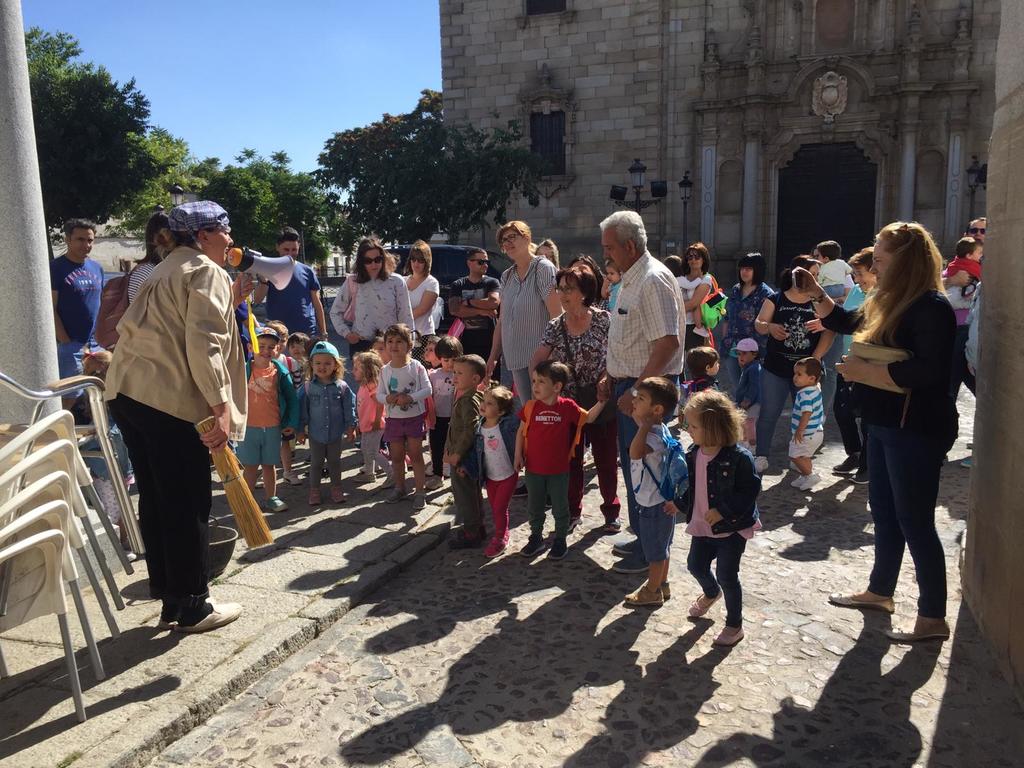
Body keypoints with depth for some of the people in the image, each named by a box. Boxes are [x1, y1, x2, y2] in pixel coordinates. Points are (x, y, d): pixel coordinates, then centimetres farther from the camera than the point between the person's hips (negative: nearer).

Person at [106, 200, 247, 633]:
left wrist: (229, 300, 27)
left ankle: (169, 599, 24)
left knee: (156, 500, 14)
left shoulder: (170, 269, 25)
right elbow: (203, 345, -17)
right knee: (188, 505, 0)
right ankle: (192, 608, 10)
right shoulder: (207, 272, -5)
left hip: (128, 392, 10)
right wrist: (221, 406, -19)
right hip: (170, 399, -10)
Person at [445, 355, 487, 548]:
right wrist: (449, 449, 12)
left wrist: (457, 454, -24)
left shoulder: (469, 401, -23)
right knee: (472, 492, 20)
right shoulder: (462, 396, 9)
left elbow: (470, 430, -29)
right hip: (458, 454, 10)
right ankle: (477, 527, 34)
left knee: (464, 493, 2)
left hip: (463, 458, -10)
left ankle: (471, 534, 14)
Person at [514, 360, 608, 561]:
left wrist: (601, 402, -8)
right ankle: (536, 538, 34)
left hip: (559, 470, -2)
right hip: (533, 469, 2)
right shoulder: (530, 406, -6)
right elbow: (521, 431, 4)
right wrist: (518, 455, -1)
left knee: (560, 508, 11)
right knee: (534, 507, 16)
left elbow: (588, 418, 3)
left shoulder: (567, 407, -10)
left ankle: (560, 541, 28)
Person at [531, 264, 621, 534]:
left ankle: (611, 511, 26)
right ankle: (572, 512, 27)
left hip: (601, 402, -3)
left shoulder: (603, 320, -7)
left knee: (606, 460, 8)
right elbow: (536, 362, 2)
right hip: (568, 403, 3)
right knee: (571, 461, 11)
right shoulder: (555, 326, 3)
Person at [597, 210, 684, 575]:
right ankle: (643, 537, 31)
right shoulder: (631, 279, 13)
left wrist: (637, 391, -25)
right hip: (629, 384, 10)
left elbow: (668, 343, -27)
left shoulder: (653, 280, -18)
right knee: (632, 464, 17)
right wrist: (611, 375, 15)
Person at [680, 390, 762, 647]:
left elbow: (750, 489, -20)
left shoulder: (739, 457, -23)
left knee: (726, 575, 0)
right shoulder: (693, 454, -2)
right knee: (695, 565, 17)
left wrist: (722, 511, -24)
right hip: (702, 525, 7)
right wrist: (679, 503, -1)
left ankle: (735, 625, 21)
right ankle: (711, 593, 52)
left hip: (731, 527, -7)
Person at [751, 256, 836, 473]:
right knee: (768, 414, 2)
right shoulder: (776, 299, 3)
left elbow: (828, 333, -3)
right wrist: (769, 327, -24)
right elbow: (758, 323, -1)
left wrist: (814, 360, -14)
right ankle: (762, 456, 11)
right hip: (775, 368, -1)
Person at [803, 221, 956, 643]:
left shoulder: (931, 307, -19)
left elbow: (928, 372, -29)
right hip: (884, 425, 10)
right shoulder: (887, 303, 9)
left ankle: (933, 618, 14)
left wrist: (864, 371, -22)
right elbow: (848, 323, 27)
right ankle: (880, 591, 37)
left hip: (916, 430, -10)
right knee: (884, 513, 20)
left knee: (915, 522, 0)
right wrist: (816, 294, 14)